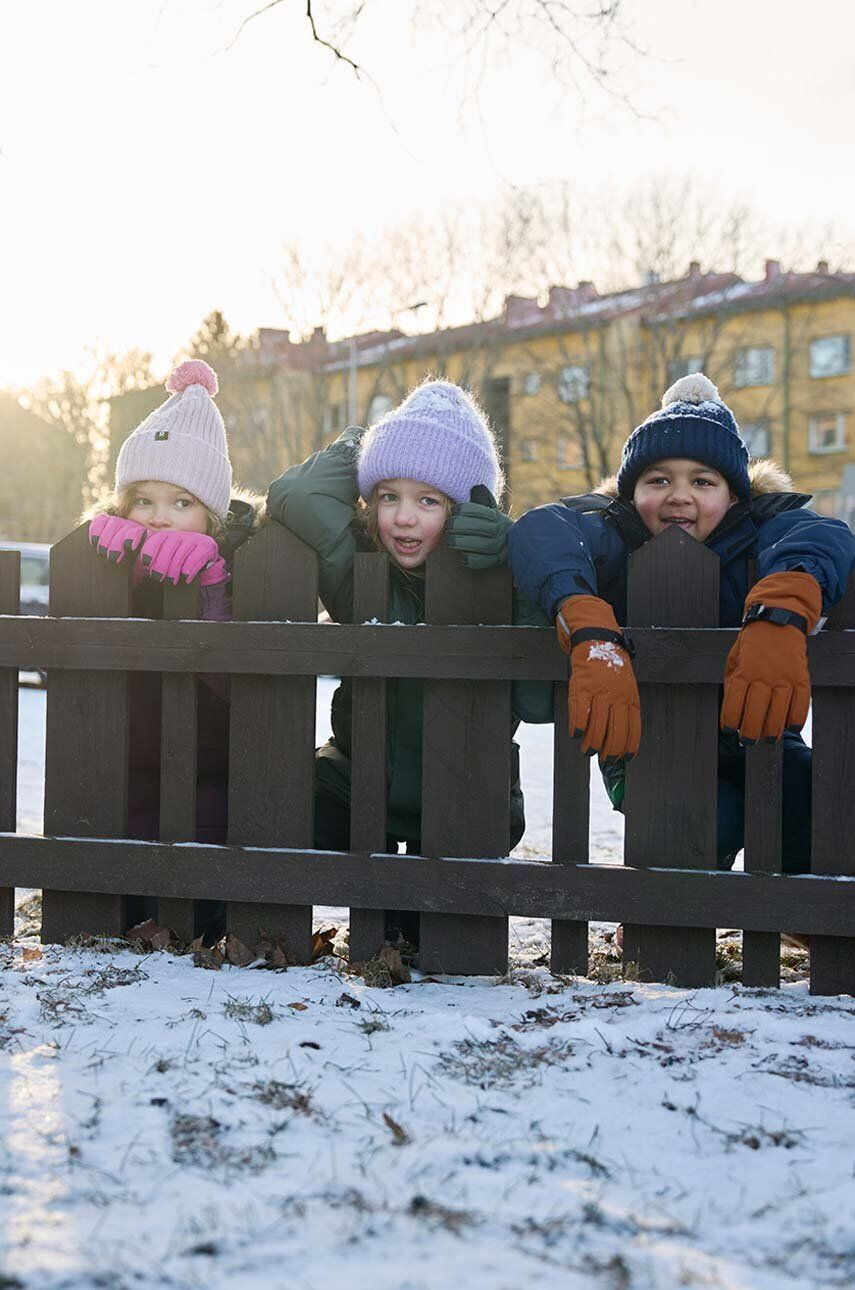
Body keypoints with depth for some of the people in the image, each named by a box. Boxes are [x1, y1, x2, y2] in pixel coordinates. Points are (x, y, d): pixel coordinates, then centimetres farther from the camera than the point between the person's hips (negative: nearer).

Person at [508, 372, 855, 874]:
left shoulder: (757, 526, -6)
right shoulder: (615, 533, -9)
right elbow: (541, 529, -32)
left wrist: (781, 614, -53)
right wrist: (592, 637, -51)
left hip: (754, 740, 2)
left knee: (814, 804, -22)